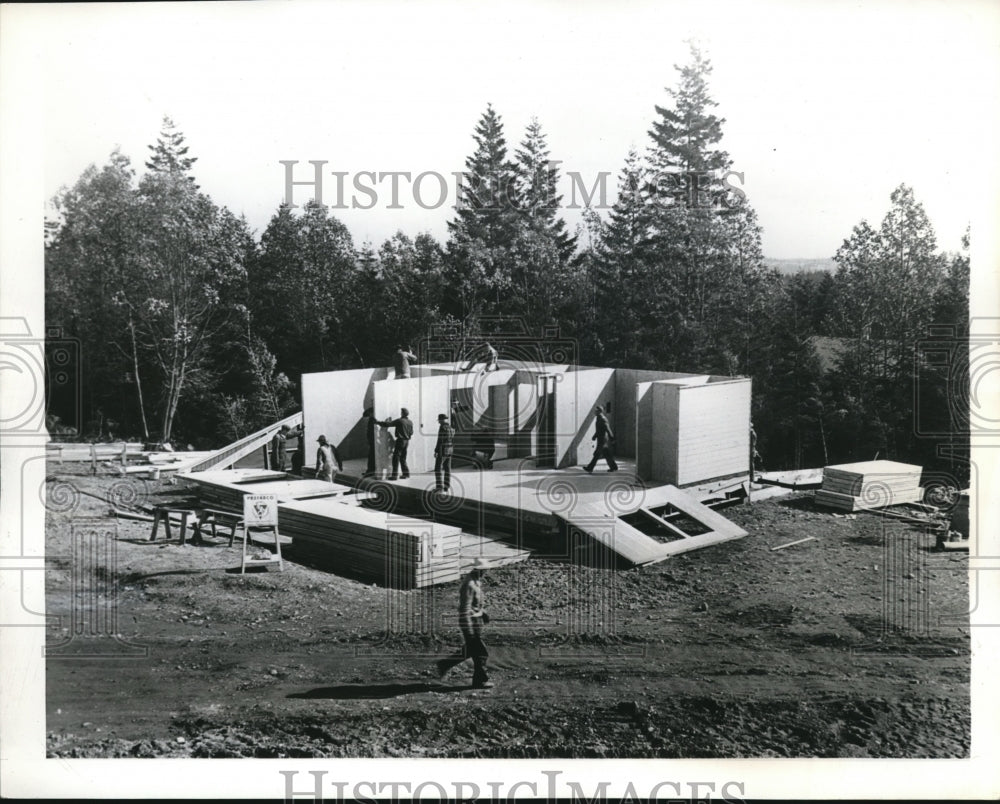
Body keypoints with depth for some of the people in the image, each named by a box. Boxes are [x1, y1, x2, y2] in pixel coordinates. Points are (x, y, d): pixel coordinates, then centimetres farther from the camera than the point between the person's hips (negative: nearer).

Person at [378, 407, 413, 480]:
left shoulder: (399, 421, -13)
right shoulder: (410, 422, 6)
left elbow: (388, 424, -12)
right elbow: (411, 433, 13)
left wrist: (379, 423, -3)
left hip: (400, 440, -7)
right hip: (407, 441, 7)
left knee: (396, 458, -4)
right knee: (403, 458, 17)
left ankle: (394, 475, -7)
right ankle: (406, 473, 16)